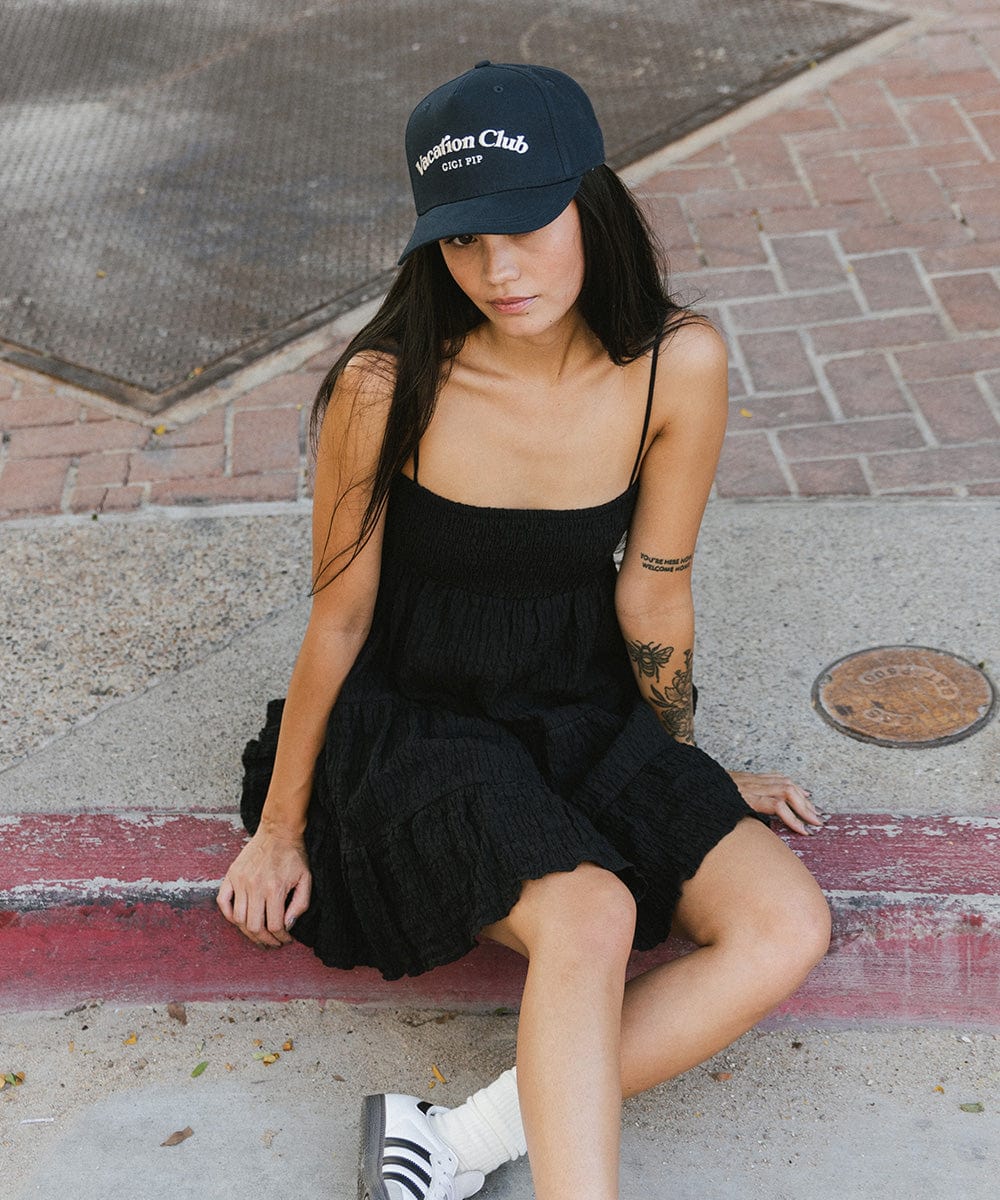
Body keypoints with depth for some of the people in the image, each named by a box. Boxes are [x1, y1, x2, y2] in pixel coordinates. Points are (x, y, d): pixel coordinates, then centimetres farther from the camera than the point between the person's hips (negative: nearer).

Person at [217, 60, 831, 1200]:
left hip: (584, 717, 4)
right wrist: (280, 828, 3)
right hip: (418, 724, -4)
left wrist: (684, 779, 12)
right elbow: (339, 620, -8)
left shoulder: (678, 365, -15)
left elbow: (652, 598, -1)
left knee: (787, 928, -16)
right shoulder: (387, 388, -21)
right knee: (589, 917, -32)